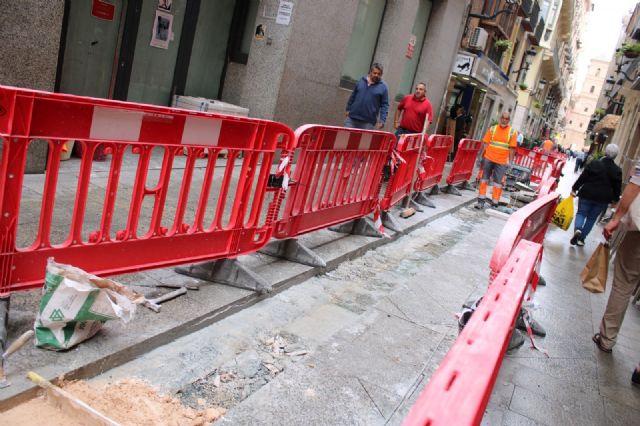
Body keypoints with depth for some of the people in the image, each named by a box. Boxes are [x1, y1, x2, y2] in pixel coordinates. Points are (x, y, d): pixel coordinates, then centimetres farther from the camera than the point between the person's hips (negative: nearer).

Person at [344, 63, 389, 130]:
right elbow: (353, 96, 17)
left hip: (368, 122, -3)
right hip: (352, 118, 3)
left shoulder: (383, 87, 0)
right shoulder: (361, 81, 9)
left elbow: (384, 105, -1)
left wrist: (382, 120, -10)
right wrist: (348, 109, 14)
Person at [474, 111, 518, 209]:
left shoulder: (512, 132, 0)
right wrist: (481, 156, 0)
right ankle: (481, 201, 16)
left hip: (502, 161, -1)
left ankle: (495, 203, 11)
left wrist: (510, 161, -6)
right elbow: (485, 143, 3)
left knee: (498, 182, 2)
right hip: (488, 158, 2)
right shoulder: (493, 129, 3)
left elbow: (512, 148, -2)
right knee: (484, 179, 7)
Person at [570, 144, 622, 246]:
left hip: (587, 194, -2)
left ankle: (577, 229, -19)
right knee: (592, 218, 13)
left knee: (581, 213, 10)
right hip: (603, 199, 2)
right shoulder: (617, 170, -2)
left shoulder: (594, 164, -8)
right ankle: (581, 239, 14)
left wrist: (574, 188, 2)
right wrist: (615, 199, 15)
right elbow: (617, 187, 3)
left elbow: (582, 178, -6)